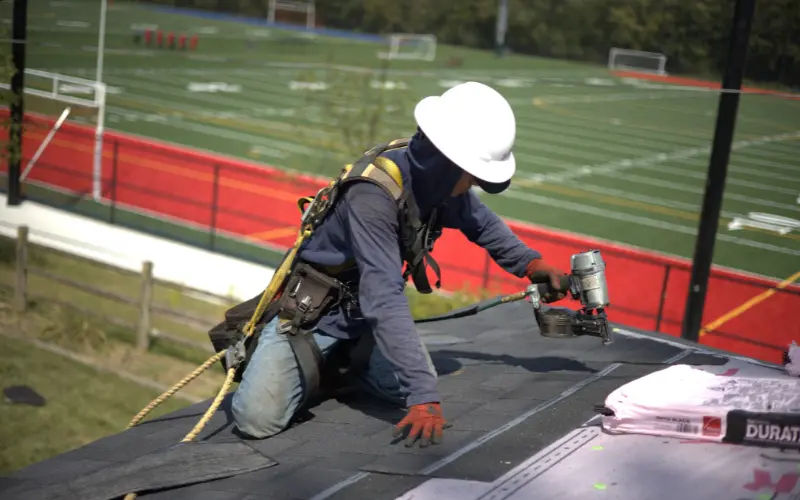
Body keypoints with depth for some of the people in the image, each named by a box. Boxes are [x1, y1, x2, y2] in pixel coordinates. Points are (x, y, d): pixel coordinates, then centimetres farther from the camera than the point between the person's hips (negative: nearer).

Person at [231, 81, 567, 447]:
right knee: (259, 419, -20)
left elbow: (481, 222, 15)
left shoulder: (444, 184, -10)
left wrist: (529, 261, 2)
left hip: (364, 314, 7)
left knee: (414, 390, -9)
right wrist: (423, 393, -44)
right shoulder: (373, 193, -34)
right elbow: (384, 298, -41)